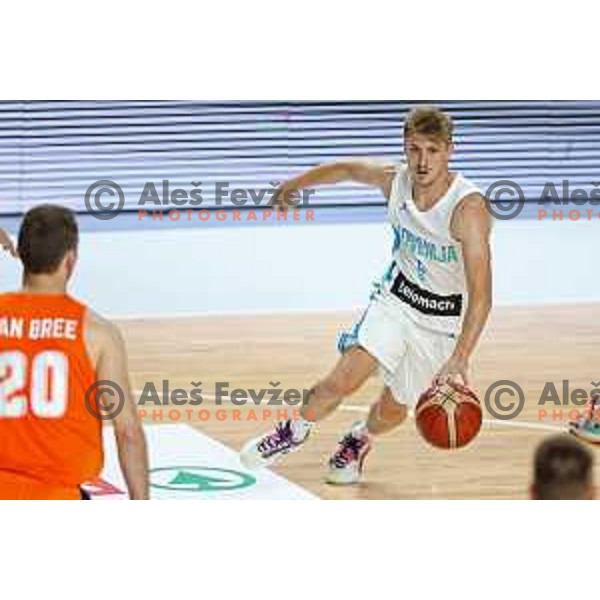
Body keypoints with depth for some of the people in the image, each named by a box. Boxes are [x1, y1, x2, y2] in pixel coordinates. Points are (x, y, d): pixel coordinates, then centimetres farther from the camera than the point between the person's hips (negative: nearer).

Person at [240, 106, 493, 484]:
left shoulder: (468, 207, -31)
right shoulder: (394, 181, -15)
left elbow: (481, 294, -38)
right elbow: (348, 169, 10)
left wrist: (459, 360, -50)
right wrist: (296, 184, 26)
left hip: (443, 321, -2)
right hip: (396, 297, 2)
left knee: (393, 412, 11)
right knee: (344, 380, -18)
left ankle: (360, 440, 47)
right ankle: (296, 431, 11)